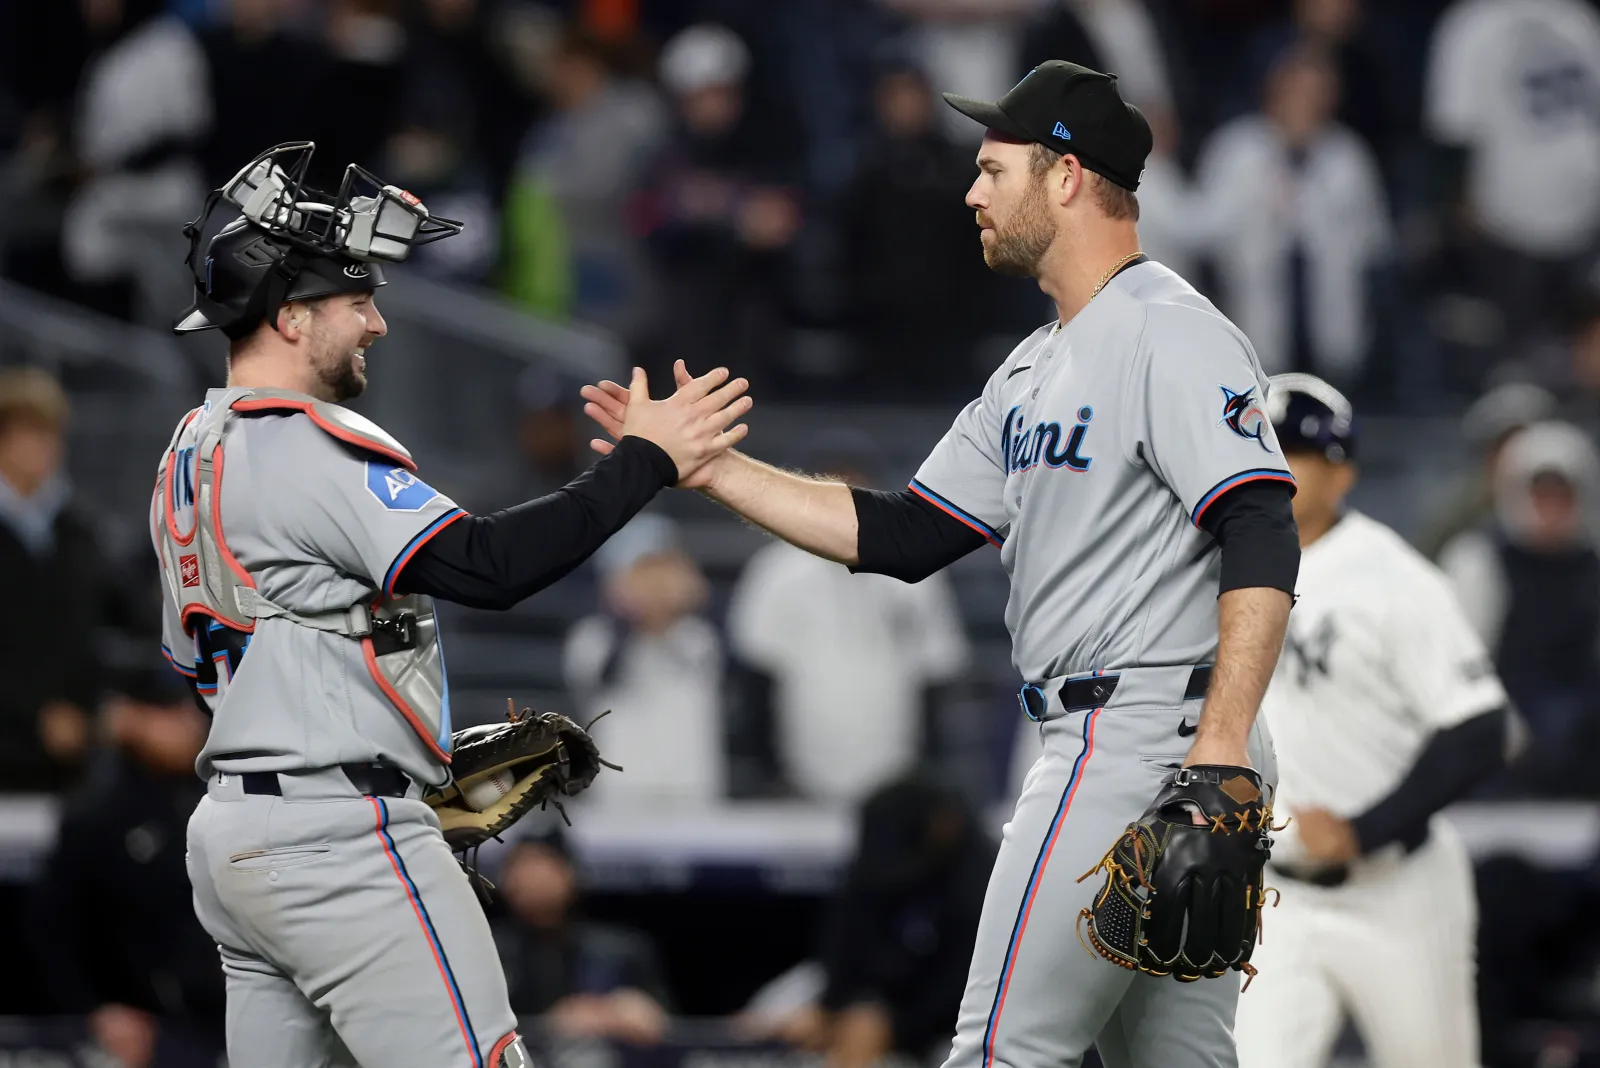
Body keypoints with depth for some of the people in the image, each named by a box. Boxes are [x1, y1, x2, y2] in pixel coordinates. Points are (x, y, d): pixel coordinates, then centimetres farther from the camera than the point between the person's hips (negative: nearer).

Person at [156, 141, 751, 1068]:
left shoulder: (191, 454, 16)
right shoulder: (308, 446, -14)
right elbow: (486, 567, -23)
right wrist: (645, 462, -18)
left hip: (229, 835, 10)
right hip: (341, 839, -10)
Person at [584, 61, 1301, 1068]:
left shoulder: (1173, 335, -11)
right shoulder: (1033, 374, 21)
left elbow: (1263, 545, -21)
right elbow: (902, 536, 21)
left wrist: (1218, 755, -29)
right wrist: (709, 466, 17)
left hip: (1147, 741, -10)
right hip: (1113, 747, 10)